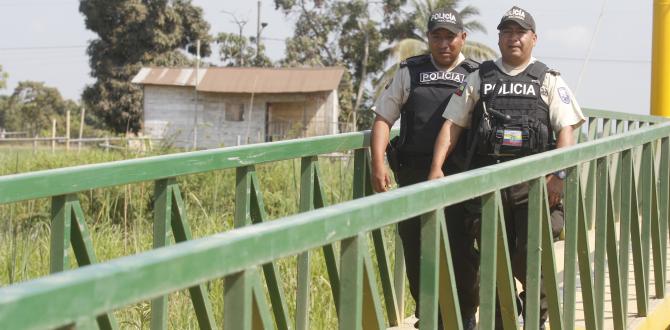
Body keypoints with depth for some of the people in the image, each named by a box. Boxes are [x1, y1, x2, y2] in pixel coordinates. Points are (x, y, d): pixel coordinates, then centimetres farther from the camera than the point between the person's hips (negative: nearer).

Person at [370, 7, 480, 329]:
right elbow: (383, 118, 9)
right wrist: (378, 165, -4)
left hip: (461, 179, -1)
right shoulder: (409, 73, 11)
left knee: (462, 252, -1)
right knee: (415, 250, 4)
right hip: (414, 175, 1)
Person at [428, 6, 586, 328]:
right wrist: (436, 168, -3)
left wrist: (559, 174, -13)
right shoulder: (479, 79, 13)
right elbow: (452, 124, 9)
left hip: (534, 181, -2)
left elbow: (566, 130, 1)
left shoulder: (548, 80, 9)